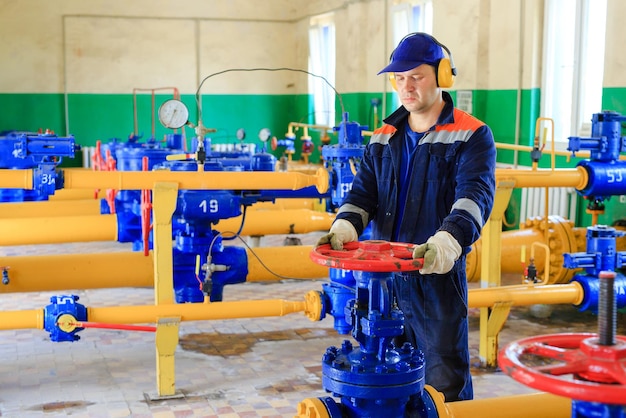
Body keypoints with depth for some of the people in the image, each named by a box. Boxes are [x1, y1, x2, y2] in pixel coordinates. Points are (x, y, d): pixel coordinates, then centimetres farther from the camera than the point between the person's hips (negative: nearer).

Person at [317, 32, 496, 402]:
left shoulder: (471, 136, -6)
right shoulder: (383, 139, 12)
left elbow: (476, 194, -21)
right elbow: (364, 192, 7)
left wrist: (448, 241, -40)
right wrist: (345, 227, -16)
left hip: (439, 275, -5)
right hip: (385, 274, 5)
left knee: (445, 384, 3)